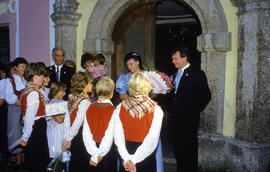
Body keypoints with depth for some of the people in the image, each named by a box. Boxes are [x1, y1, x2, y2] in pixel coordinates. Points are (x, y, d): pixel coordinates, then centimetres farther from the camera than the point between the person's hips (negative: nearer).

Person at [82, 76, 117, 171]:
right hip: (107, 151, -4)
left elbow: (86, 134, -8)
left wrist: (94, 153, -8)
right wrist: (98, 154, -13)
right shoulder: (113, 111, -18)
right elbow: (109, 137, -22)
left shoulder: (90, 108, -5)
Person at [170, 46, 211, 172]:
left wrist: (195, 111, -6)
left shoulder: (197, 74, -8)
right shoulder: (176, 74, 14)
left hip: (189, 119, -7)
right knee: (177, 147, 13)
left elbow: (206, 96, -8)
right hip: (176, 118, 7)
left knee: (189, 148, 2)